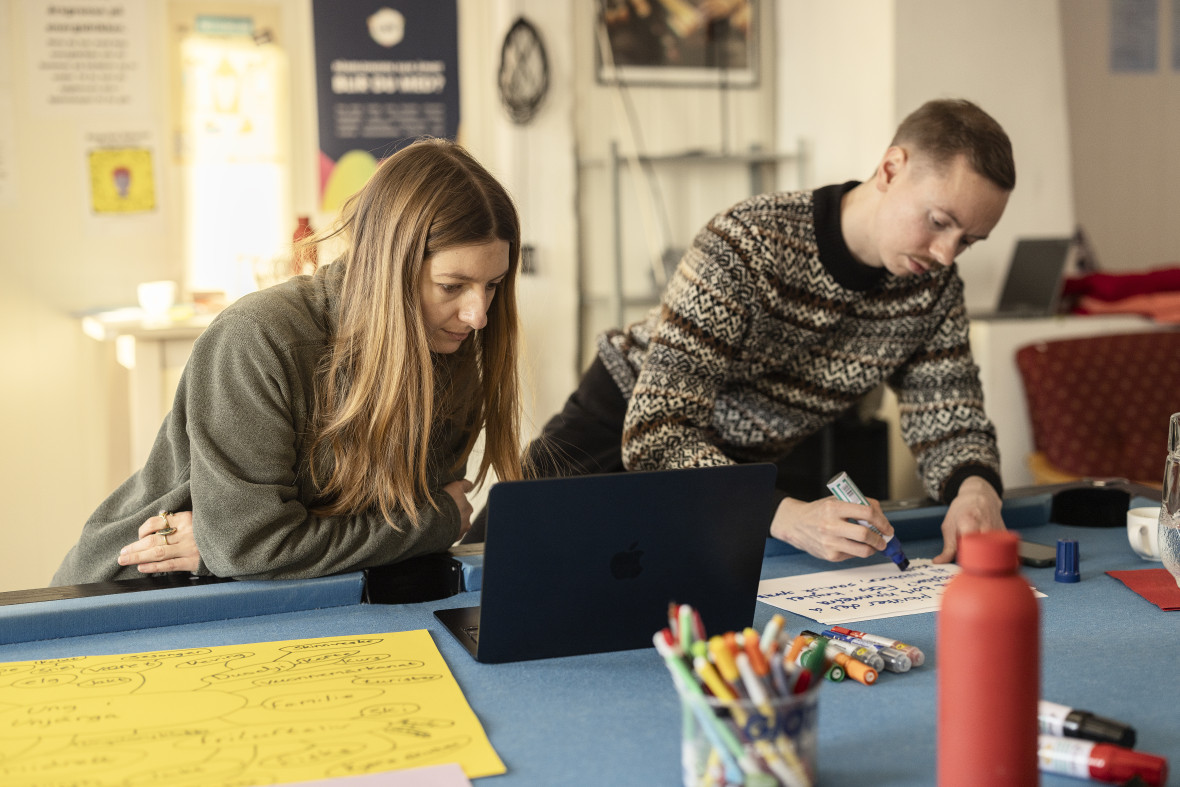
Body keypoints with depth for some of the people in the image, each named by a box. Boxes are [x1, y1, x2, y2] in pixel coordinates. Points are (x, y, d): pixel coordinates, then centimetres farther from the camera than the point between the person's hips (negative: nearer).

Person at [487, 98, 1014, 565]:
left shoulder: (934, 285, -12)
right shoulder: (748, 245, -32)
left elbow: (953, 422, -6)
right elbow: (654, 434, -38)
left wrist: (976, 489, -32)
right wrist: (786, 516, -52)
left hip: (743, 468, 6)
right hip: (622, 436, -5)